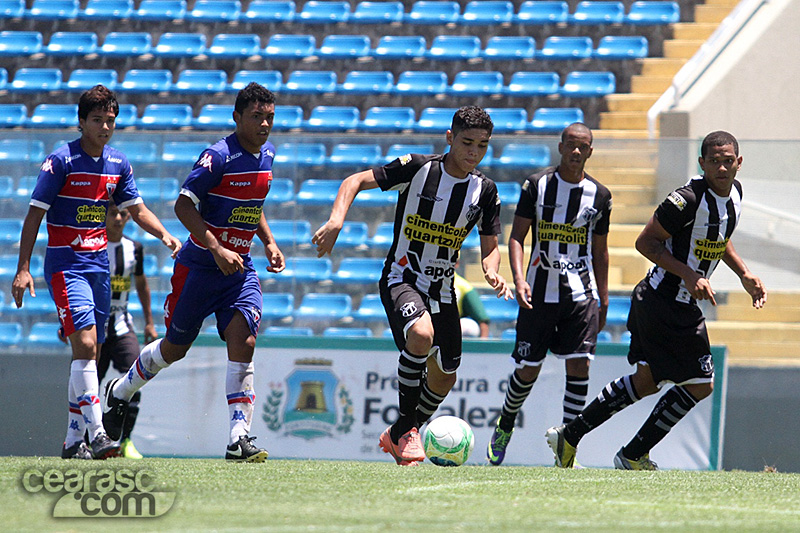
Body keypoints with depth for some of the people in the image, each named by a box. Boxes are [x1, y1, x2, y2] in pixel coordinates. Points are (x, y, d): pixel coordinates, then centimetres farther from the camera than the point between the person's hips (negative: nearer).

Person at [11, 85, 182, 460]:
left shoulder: (118, 164, 7)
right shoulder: (61, 161, -11)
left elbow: (136, 209, 19)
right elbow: (34, 214, -10)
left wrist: (165, 235, 1)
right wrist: (23, 268, -15)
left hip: (99, 262, 6)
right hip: (65, 264, -6)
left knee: (90, 354, 7)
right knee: (85, 344, -19)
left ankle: (73, 440, 14)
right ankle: (96, 433, -24)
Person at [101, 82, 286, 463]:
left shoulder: (266, 154, 7)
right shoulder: (219, 156, -18)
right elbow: (183, 205, -20)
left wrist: (269, 243, 12)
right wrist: (217, 249, -27)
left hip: (240, 269, 5)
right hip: (199, 267, -5)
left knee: (243, 341, -15)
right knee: (175, 348, 8)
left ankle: (239, 437, -18)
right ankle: (120, 392, 36)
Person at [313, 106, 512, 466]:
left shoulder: (485, 191, -2)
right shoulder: (418, 168, -13)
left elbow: (490, 247, 6)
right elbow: (355, 182, -11)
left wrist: (492, 273, -17)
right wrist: (336, 221, -27)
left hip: (442, 288, 6)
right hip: (401, 278, -6)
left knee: (444, 376, 8)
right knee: (421, 334, -35)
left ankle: (397, 436, 34)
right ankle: (406, 428, -18)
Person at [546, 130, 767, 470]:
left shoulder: (734, 191, 6)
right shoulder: (690, 198, -23)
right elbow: (646, 241, -19)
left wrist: (745, 275, 16)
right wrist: (688, 276, -26)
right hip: (665, 302, -10)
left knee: (646, 383, 17)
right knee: (699, 385, -4)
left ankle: (568, 436, 26)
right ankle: (633, 457, 8)